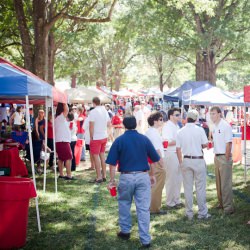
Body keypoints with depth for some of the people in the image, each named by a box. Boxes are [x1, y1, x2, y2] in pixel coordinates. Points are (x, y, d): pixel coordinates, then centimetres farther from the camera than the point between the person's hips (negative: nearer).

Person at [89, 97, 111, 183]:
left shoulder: (93, 112, -15)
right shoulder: (105, 111, 6)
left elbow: (91, 126, -17)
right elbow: (109, 124, 12)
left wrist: (91, 137, -9)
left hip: (96, 138, -7)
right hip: (104, 136, 7)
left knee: (96, 156, 0)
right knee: (102, 155, 15)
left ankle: (99, 177, 0)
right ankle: (104, 175, 20)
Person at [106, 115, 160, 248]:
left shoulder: (119, 140, -3)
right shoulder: (144, 139, 2)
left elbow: (112, 163, -5)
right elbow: (155, 159, 6)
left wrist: (112, 180, 2)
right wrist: (153, 175, 17)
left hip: (126, 177, -1)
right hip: (143, 177, 1)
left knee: (124, 204, 21)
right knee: (144, 208, 3)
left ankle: (125, 231, 33)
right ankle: (145, 240, 4)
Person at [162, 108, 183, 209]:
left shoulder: (176, 126, 15)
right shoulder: (167, 126, -13)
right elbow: (168, 142, -21)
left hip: (177, 154, 9)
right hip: (170, 154, -9)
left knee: (178, 178, 15)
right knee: (171, 179, -2)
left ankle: (176, 200, 26)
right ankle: (170, 202, 7)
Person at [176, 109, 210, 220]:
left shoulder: (180, 132, -1)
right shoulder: (200, 130, -8)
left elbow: (178, 149, 1)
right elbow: (205, 144, -5)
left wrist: (180, 162, 13)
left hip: (186, 160, 2)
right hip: (198, 160, -2)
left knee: (187, 188, 9)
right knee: (200, 187, 4)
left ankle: (189, 213, 15)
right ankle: (202, 213, 7)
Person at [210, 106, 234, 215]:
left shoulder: (225, 126, -14)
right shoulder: (214, 127, 11)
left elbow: (228, 143, -16)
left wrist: (226, 159, -18)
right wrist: (216, 156, 12)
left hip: (224, 157, -8)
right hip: (217, 157, 8)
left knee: (226, 183, -6)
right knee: (218, 182, 16)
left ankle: (228, 207, -1)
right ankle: (221, 203, 28)